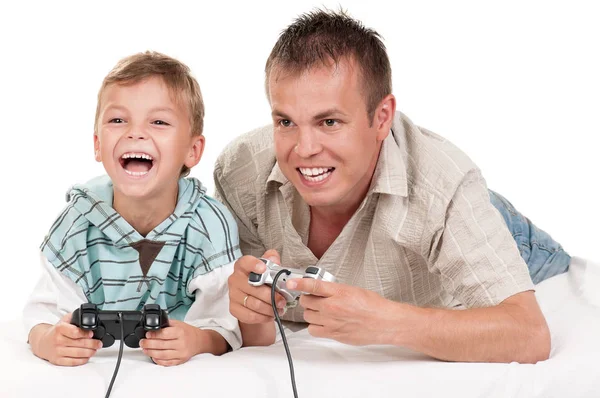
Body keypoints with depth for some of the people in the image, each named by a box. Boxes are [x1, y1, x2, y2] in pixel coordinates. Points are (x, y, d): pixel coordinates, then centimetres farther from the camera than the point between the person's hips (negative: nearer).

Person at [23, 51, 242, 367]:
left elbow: (223, 323, -17)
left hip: (184, 376, -2)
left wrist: (199, 340, -40)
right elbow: (49, 307, -8)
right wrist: (47, 340, -31)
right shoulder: (80, 220, -8)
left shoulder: (211, 226, -14)